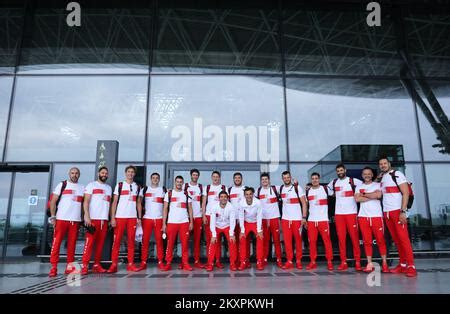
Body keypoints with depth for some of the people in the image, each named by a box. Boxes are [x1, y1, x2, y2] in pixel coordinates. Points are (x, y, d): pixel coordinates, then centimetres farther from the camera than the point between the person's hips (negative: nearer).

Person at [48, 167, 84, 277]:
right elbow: (53, 201, 3)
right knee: (56, 243, -5)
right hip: (61, 219, -3)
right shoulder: (62, 185, 7)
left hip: (76, 220, 3)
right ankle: (53, 267, 1)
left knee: (72, 244, 5)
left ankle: (70, 266, 11)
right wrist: (53, 217, -6)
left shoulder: (82, 188, 16)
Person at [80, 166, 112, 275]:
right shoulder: (91, 185, 5)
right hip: (93, 218, -5)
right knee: (89, 242, -8)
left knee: (100, 243, 4)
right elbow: (86, 201, -3)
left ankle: (96, 265, 9)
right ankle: (84, 266, -5)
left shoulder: (109, 188, 21)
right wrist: (87, 216, -14)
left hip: (104, 219, 5)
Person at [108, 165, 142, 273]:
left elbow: (138, 203, 13)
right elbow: (114, 202, 2)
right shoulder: (119, 185, 6)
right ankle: (114, 264, 2)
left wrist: (139, 217, 4)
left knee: (131, 241, 3)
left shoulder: (137, 187, 13)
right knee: (117, 241, -3)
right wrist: (112, 218, -6)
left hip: (132, 217, 2)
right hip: (120, 217, -2)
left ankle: (130, 264, 8)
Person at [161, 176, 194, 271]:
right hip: (171, 222, -1)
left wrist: (191, 222, 2)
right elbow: (165, 209, 4)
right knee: (170, 244, 0)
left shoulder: (186, 194, 11)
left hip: (184, 222, 1)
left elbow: (190, 209, 11)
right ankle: (168, 263, 9)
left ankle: (185, 263, 8)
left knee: (185, 244, 0)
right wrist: (164, 223, -2)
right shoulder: (169, 193, 7)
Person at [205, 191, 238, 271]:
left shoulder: (231, 207, -22)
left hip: (227, 226, 0)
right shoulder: (214, 207, -22)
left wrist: (231, 234, -31)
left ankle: (232, 263, -1)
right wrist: (214, 235, -29)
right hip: (217, 226, 0)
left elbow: (232, 221, -24)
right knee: (212, 243, -15)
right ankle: (210, 264, -3)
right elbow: (212, 221, -23)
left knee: (232, 242, -15)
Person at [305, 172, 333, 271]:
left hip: (323, 219, -3)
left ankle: (329, 262, 8)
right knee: (312, 241, 4)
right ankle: (313, 262, 13)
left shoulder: (325, 189, 1)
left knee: (327, 240, -1)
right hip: (311, 220, 3)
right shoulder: (308, 191, 9)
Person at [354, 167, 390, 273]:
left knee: (380, 240, 1)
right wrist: (372, 196, -7)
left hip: (377, 216, -2)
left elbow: (378, 195, -14)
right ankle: (369, 264, 7)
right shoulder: (359, 187, 13)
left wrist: (364, 194, -4)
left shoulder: (377, 185, 6)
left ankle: (384, 263, 11)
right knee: (367, 241, 3)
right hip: (363, 217, 2)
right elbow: (357, 199, -4)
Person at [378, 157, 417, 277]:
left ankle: (411, 266, -3)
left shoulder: (397, 174, -5)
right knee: (396, 239, 9)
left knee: (403, 238, -8)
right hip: (387, 212, 7)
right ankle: (403, 264, 14)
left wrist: (403, 211, -17)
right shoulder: (382, 178, 17)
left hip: (398, 211, -7)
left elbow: (406, 193, -11)